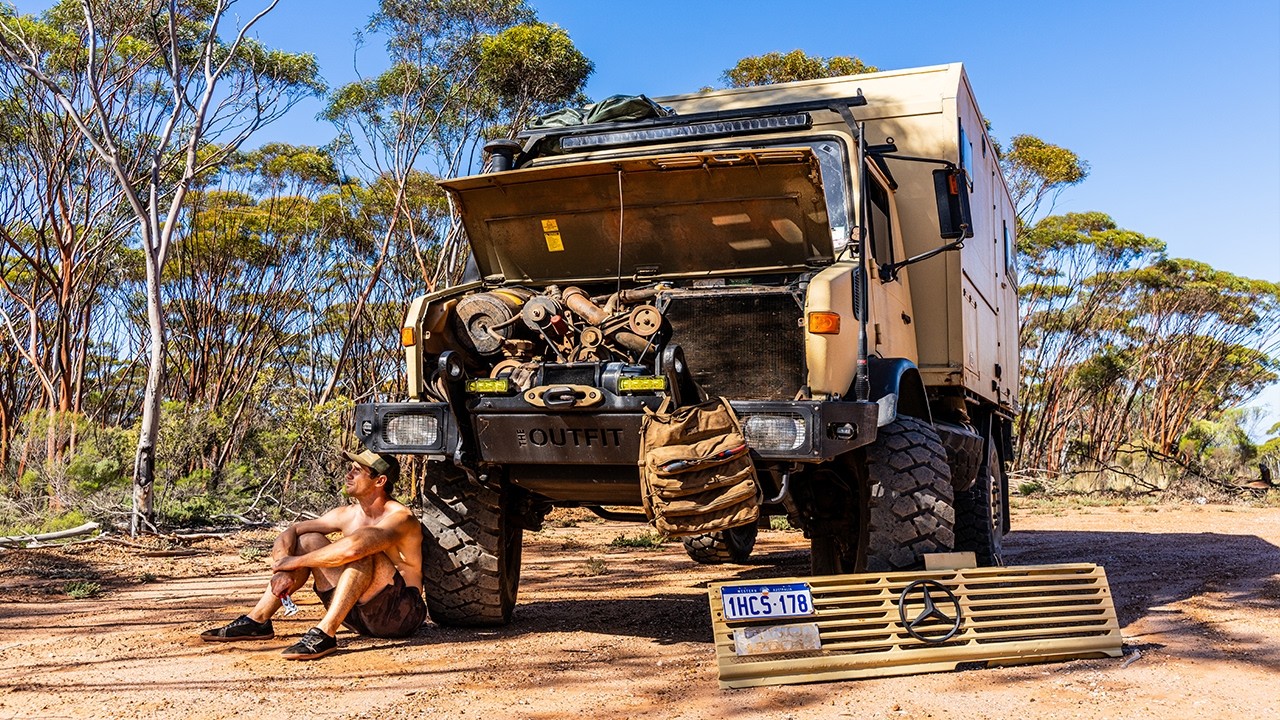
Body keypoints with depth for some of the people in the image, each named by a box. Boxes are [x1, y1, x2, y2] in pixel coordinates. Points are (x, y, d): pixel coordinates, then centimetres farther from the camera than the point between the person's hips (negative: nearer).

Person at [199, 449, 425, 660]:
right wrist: (283, 569, -16)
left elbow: (352, 547, -37)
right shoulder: (347, 514, 5)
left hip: (402, 614, -7)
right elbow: (290, 533, 5)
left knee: (362, 550, -31)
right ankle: (257, 621, -2)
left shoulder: (400, 518, -19)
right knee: (309, 540, 0)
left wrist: (296, 561, -25)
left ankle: (324, 634, -33)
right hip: (358, 614, 7)